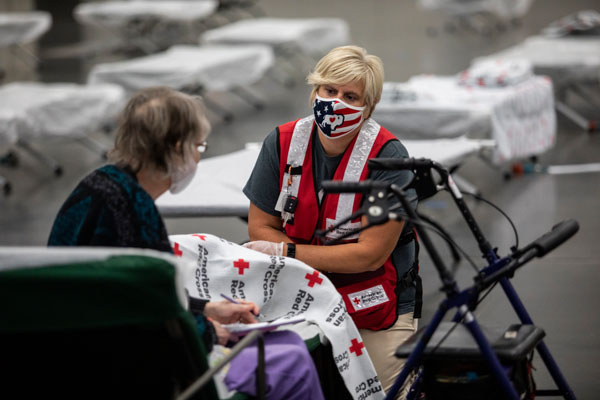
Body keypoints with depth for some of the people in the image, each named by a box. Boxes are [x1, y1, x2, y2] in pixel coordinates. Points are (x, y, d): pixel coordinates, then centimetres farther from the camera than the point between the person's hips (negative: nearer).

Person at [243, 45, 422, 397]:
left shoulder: (387, 157, -16)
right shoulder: (282, 143, -5)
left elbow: (371, 254, -18)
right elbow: (260, 228, -1)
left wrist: (286, 253, -16)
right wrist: (329, 261, -14)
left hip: (376, 310, -3)